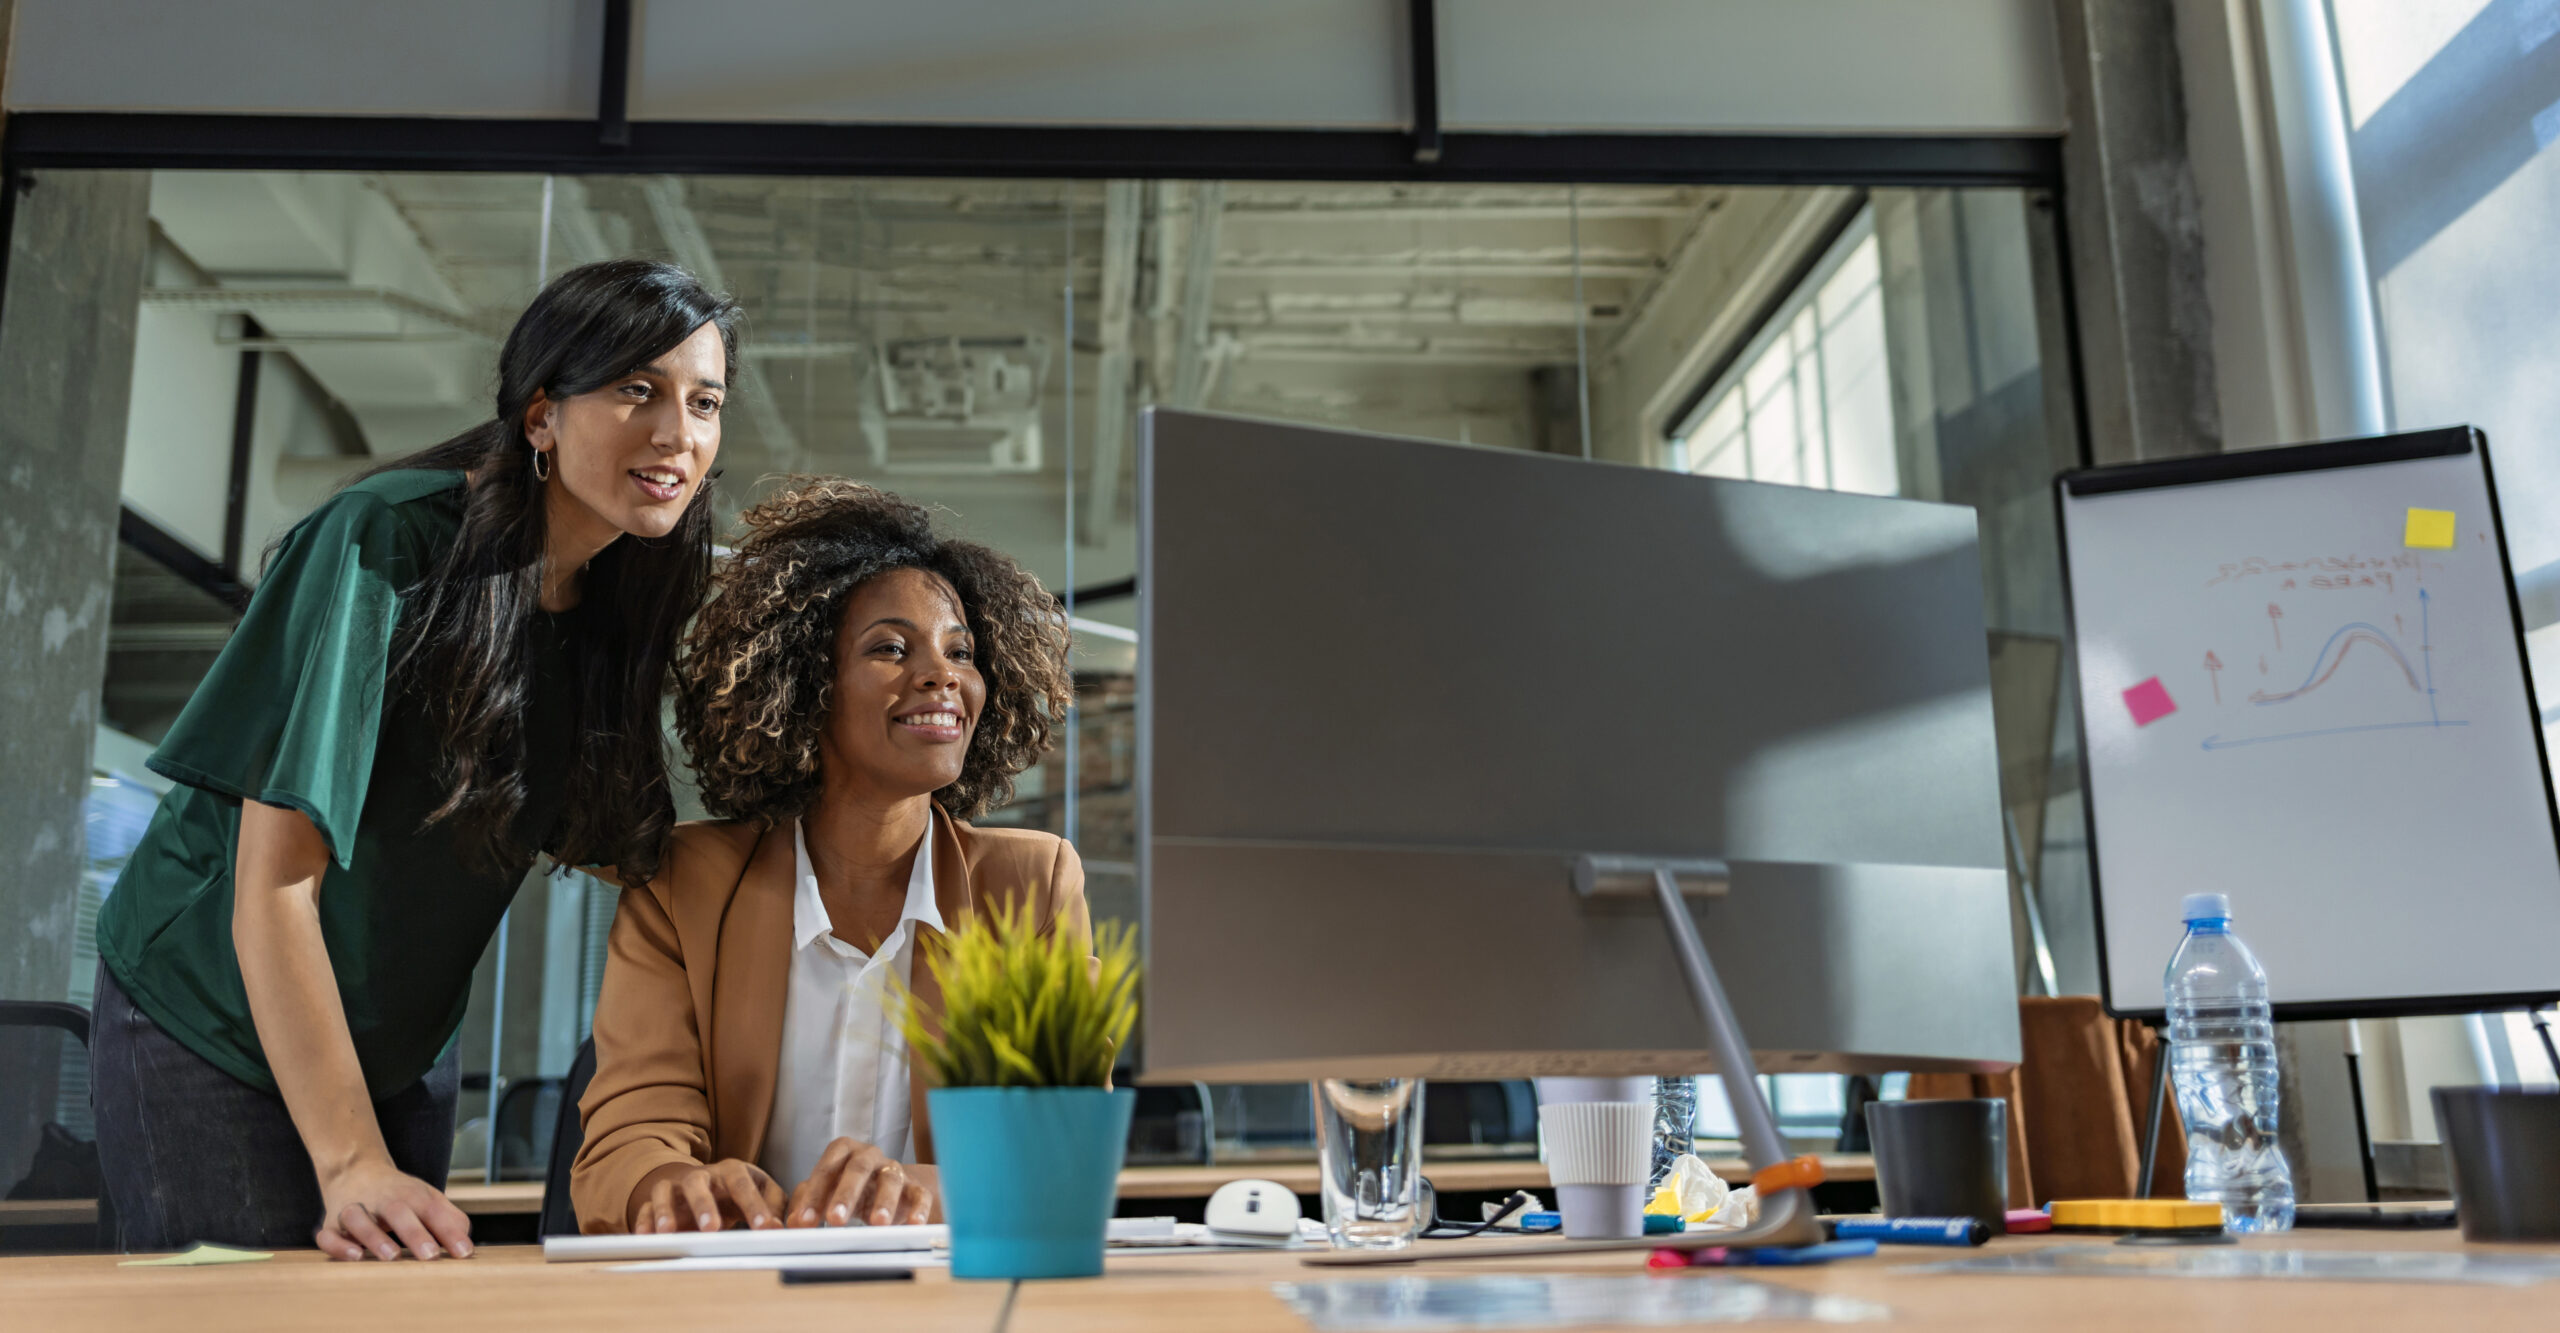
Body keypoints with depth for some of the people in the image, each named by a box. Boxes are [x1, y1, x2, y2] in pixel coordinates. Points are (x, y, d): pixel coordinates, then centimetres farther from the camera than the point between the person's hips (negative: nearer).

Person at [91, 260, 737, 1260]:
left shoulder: (611, 610, -4)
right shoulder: (388, 540, -23)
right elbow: (274, 881, -26)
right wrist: (352, 1165, -31)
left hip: (405, 1050, 6)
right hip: (214, 1023, -6)